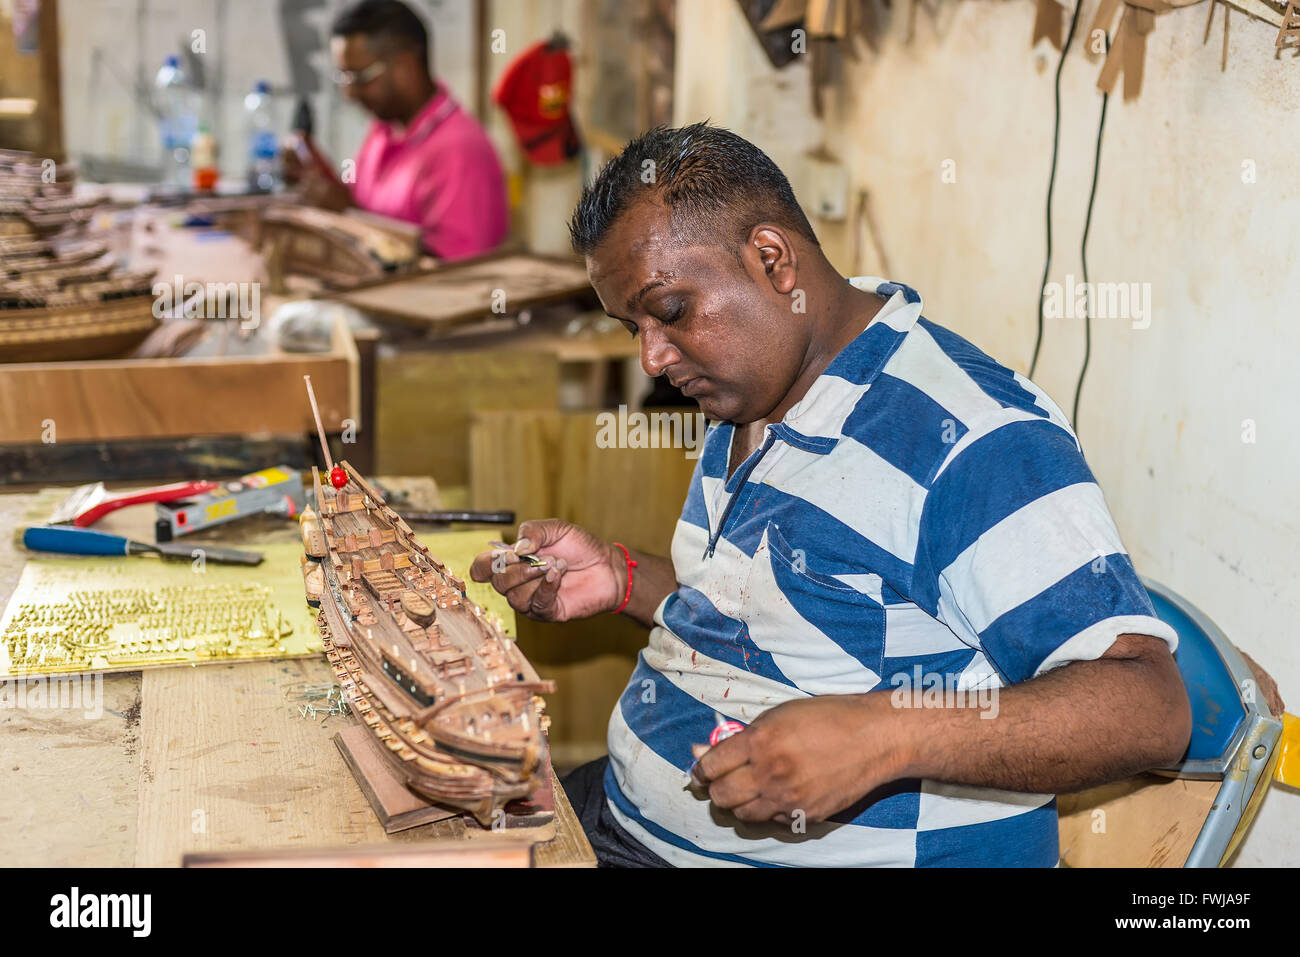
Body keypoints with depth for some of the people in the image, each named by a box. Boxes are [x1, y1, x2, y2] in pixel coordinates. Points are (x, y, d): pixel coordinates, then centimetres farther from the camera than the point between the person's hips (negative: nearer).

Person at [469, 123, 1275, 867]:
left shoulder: (972, 440, -18)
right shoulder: (748, 399, 12)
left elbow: (1149, 710, -25)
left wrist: (883, 734, -36)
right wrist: (623, 579, 8)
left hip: (841, 851, -8)